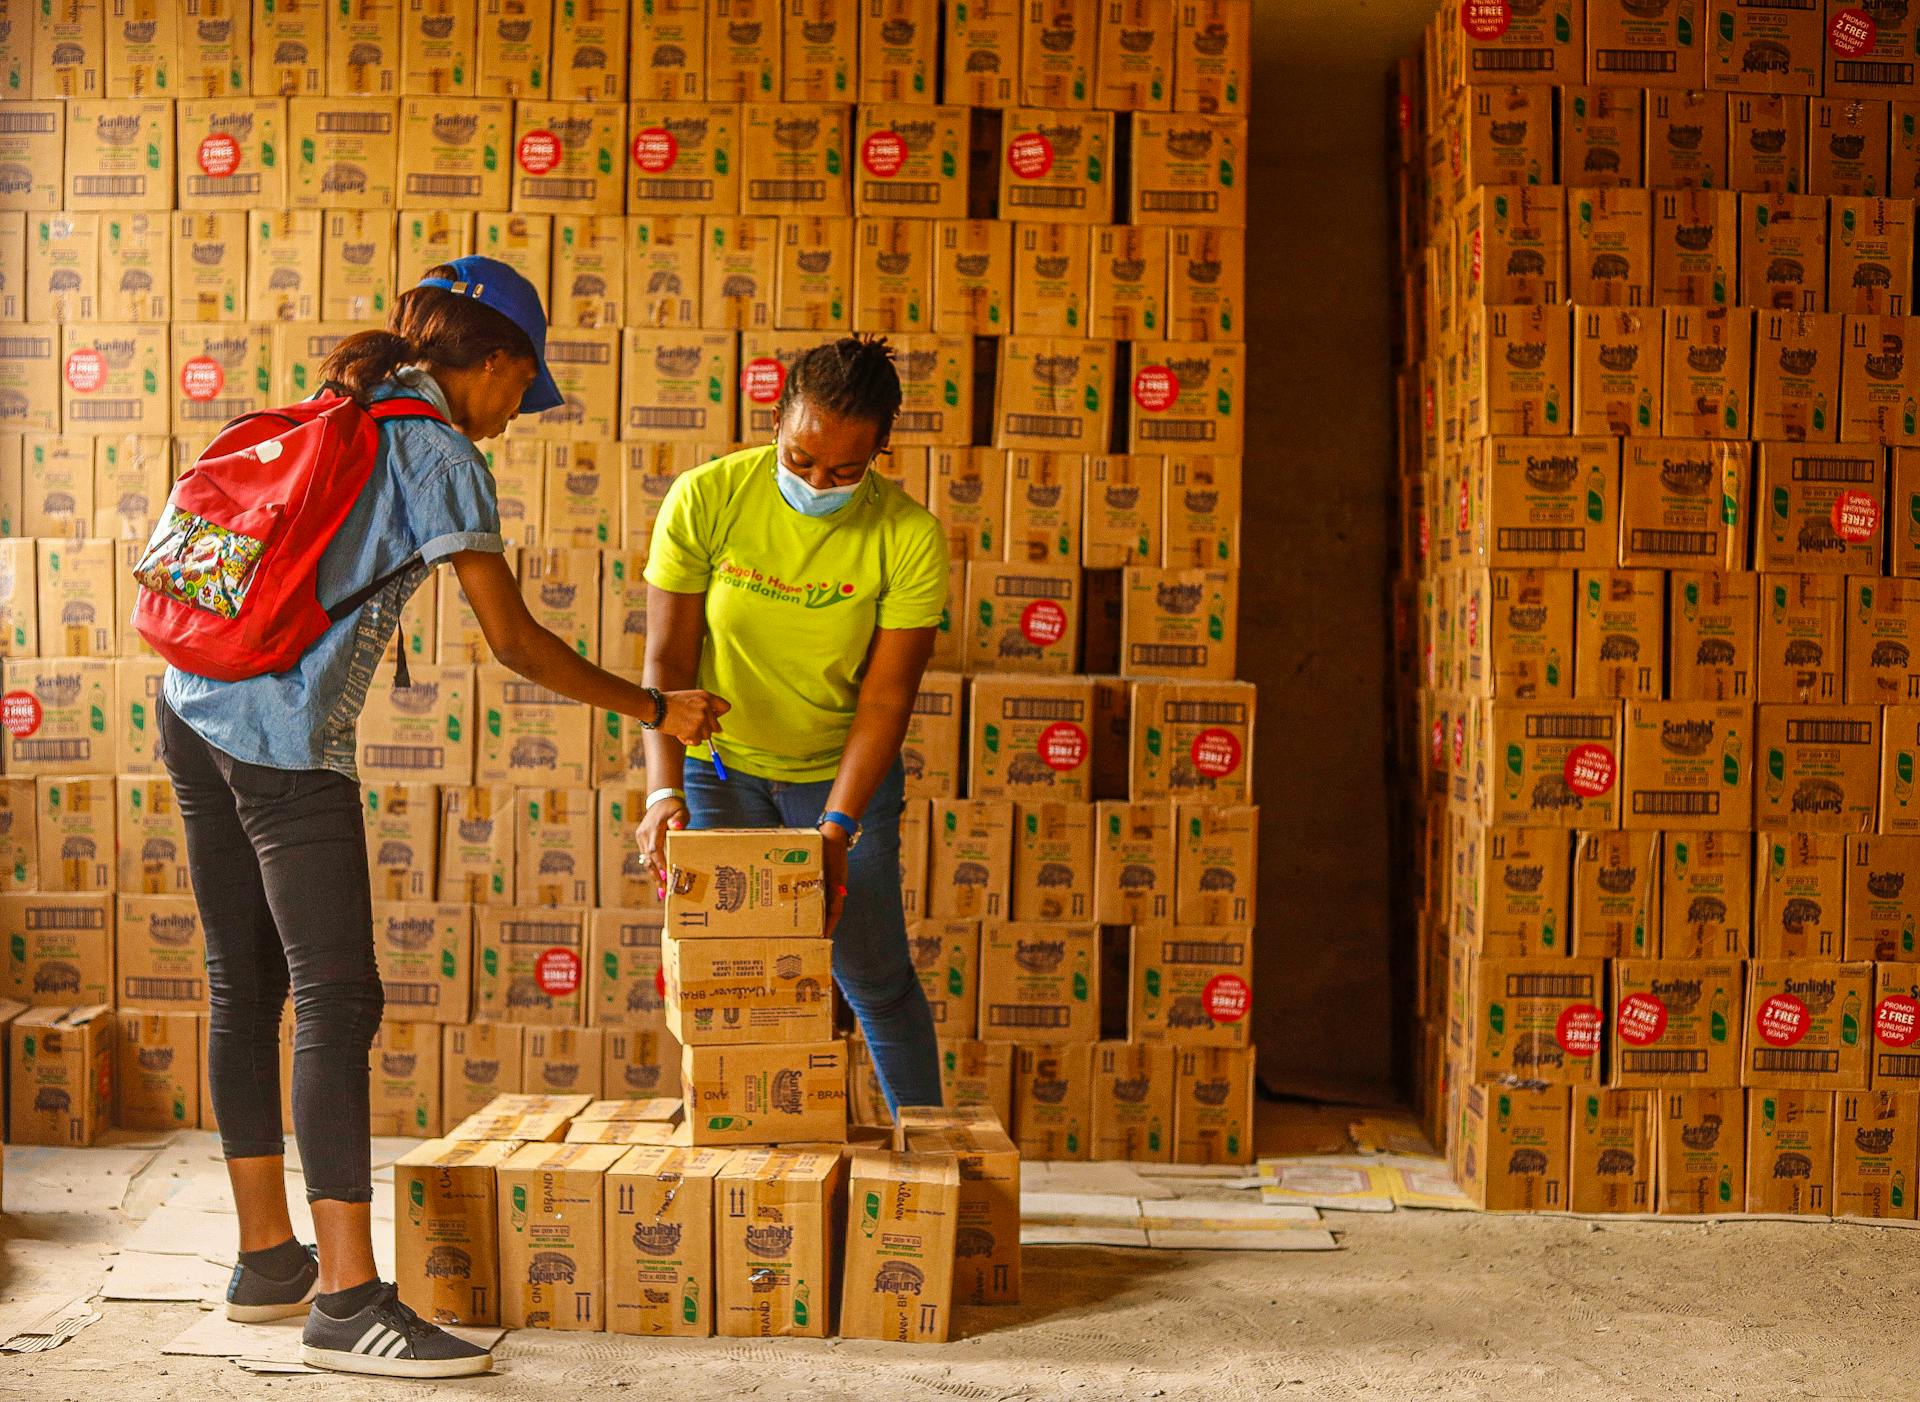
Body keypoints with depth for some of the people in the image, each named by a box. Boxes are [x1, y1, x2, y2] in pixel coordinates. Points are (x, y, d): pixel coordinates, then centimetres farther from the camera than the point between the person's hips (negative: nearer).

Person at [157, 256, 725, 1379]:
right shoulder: (436, 448, -6)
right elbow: (515, 641, -8)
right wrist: (653, 710, 0)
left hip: (195, 707, 9)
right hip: (288, 738, -9)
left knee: (245, 987, 14)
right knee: (338, 999, -8)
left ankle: (267, 1256, 23)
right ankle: (348, 1300, -7)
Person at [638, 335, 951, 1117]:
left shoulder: (908, 536, -19)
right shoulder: (705, 499, -18)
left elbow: (886, 698, -18)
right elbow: (667, 659, -16)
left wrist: (835, 831, -27)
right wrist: (664, 793, -27)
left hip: (843, 771, 0)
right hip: (720, 765, 1)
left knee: (874, 975, 2)